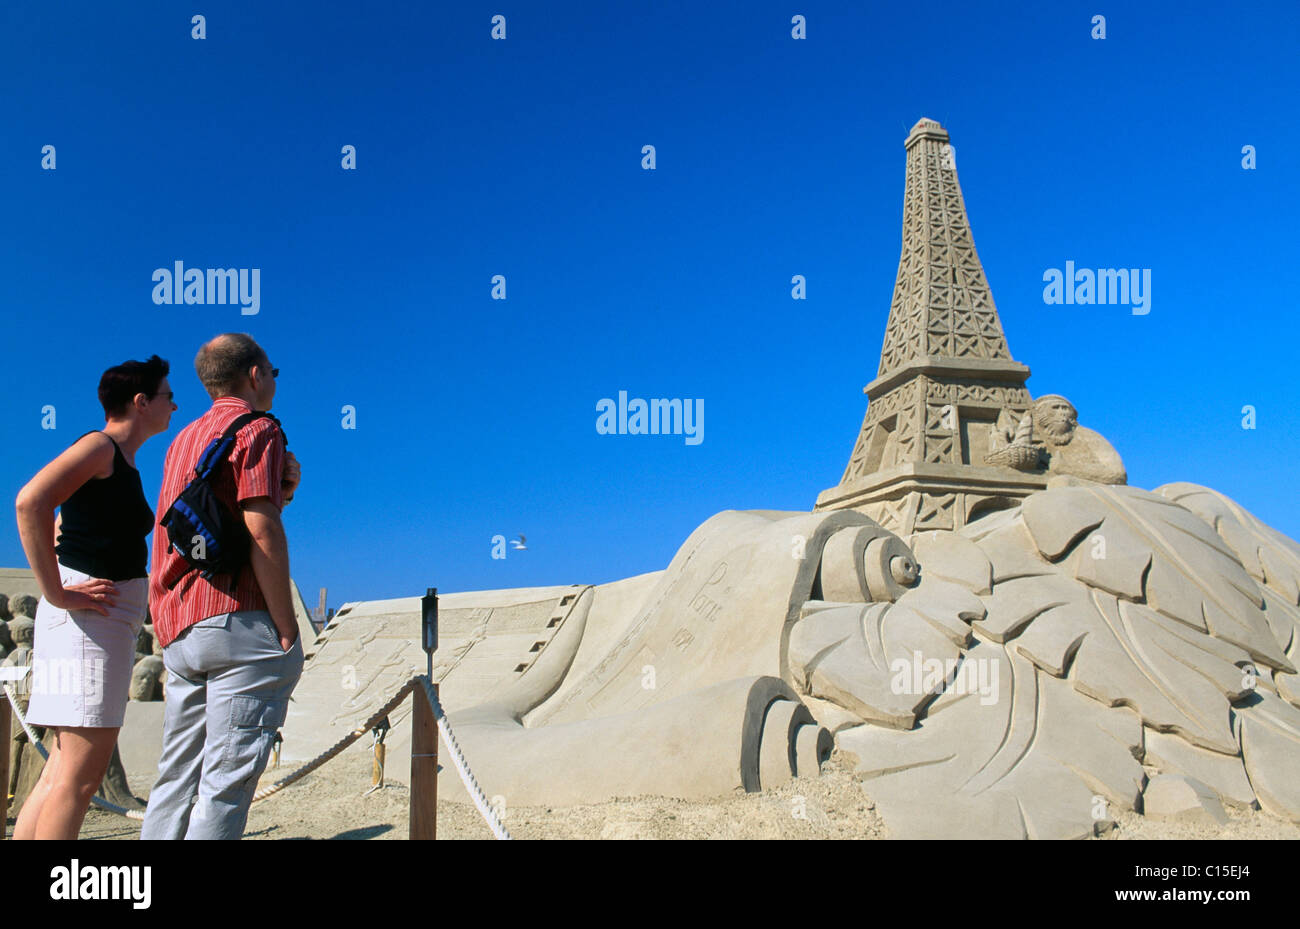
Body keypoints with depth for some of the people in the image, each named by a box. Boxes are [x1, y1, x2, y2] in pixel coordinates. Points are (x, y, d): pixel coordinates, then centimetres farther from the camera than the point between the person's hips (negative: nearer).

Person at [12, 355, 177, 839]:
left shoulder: (124, 463, 22)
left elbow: (59, 528, 33)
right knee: (82, 773, -10)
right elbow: (30, 500, -23)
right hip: (89, 617, -10)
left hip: (111, 621, 10)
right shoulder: (99, 446, -7)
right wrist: (56, 593, -21)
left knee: (66, 769, 11)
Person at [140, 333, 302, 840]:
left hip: (179, 628, 8)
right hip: (238, 622, -8)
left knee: (177, 777, 10)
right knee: (227, 779, -7)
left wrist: (281, 490, 11)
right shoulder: (257, 429, -4)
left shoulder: (185, 438, 23)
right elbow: (261, 532, -14)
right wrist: (287, 627, -12)